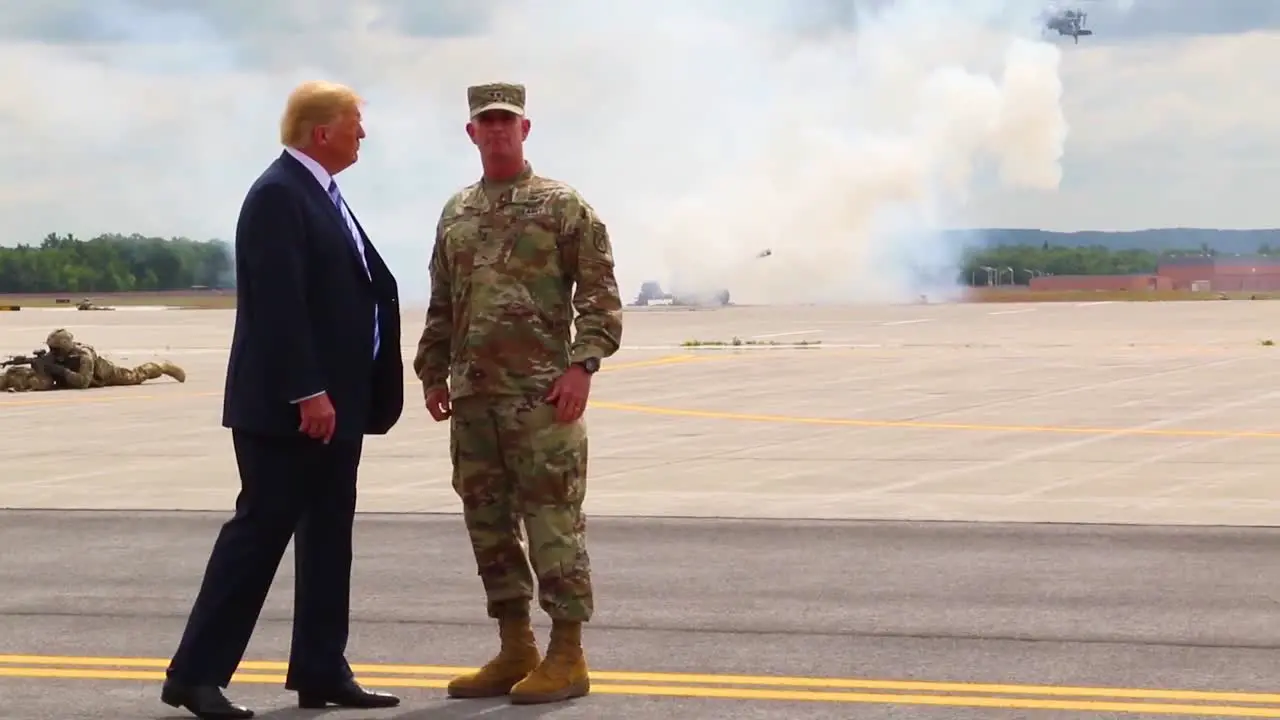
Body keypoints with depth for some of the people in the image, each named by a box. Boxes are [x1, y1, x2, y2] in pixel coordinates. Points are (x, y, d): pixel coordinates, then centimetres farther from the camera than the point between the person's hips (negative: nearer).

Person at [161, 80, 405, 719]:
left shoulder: (320, 195, 16)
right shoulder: (279, 194, -14)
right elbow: (279, 304, -21)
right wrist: (308, 393, -24)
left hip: (332, 402, 10)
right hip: (286, 406, -10)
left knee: (327, 537, 10)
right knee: (260, 529, -6)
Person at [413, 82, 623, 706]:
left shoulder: (563, 206, -1)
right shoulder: (455, 214, 16)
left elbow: (600, 294, -5)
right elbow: (441, 305, 21)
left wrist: (582, 364, -15)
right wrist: (432, 373, 14)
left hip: (541, 395, -6)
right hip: (472, 396, 6)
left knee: (553, 524, -6)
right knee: (488, 524, 8)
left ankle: (567, 657, -2)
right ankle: (515, 651, 16)